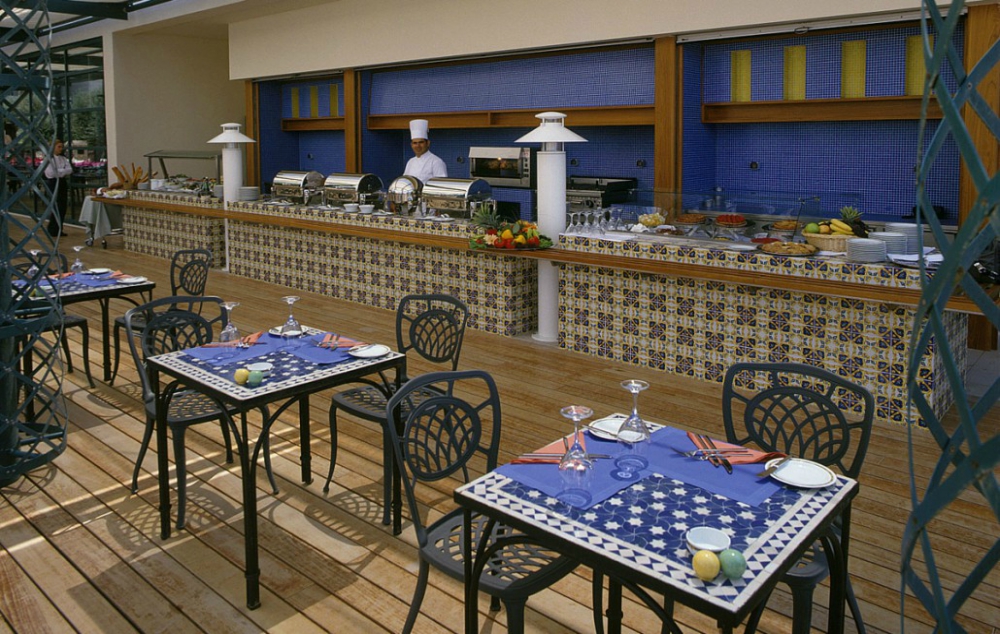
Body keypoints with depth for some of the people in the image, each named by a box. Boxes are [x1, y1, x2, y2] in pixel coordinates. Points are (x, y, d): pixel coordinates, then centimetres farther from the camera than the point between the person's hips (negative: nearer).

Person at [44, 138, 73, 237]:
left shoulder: (63, 159, 12)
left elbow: (70, 170, 1)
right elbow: (51, 173, -16)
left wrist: (59, 171, -12)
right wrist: (63, 171, -9)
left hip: (63, 183, 6)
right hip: (53, 183, -6)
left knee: (63, 207, 6)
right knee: (57, 207, -7)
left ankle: (59, 229, 15)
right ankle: (52, 230, 3)